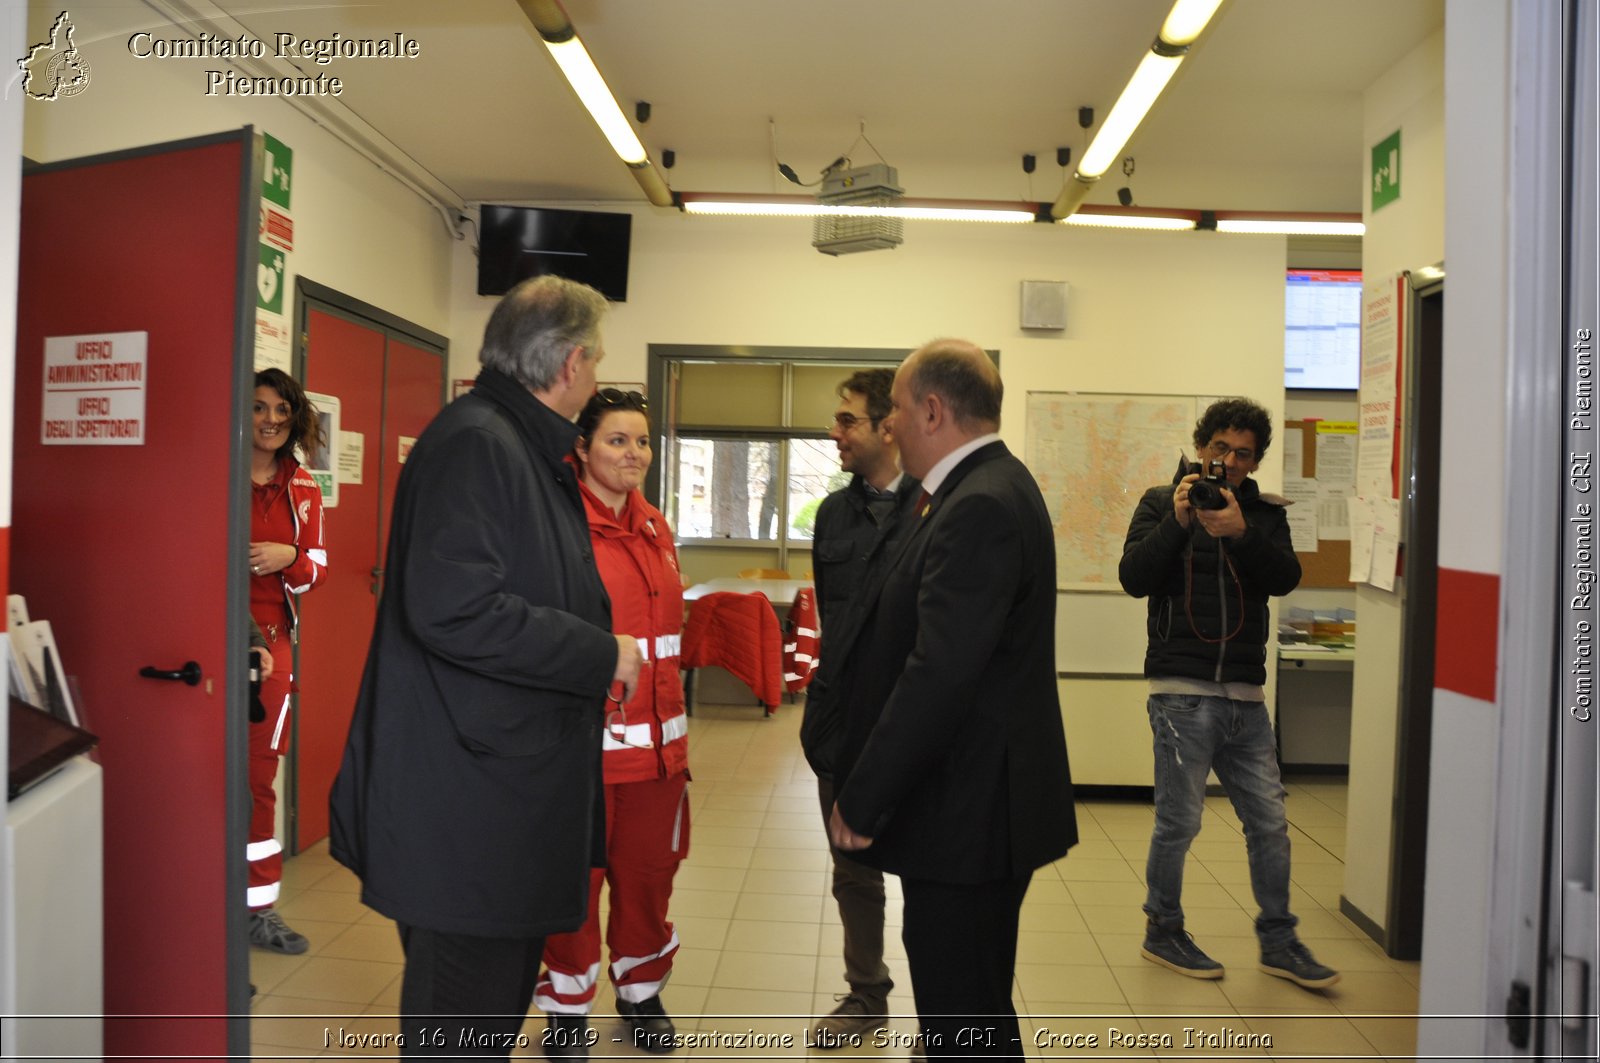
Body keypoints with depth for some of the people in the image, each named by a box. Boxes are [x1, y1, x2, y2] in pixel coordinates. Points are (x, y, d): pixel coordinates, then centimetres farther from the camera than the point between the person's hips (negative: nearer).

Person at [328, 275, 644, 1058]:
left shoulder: (523, 446, 13)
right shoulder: (475, 443, -17)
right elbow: (454, 608, -27)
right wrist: (602, 656, -19)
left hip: (512, 795, 10)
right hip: (469, 810, -10)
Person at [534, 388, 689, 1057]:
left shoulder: (655, 528, 11)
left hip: (657, 737, 6)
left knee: (647, 871, 17)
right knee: (575, 876, 8)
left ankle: (640, 989, 38)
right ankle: (568, 1006, 29)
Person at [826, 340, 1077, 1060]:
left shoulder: (981, 507, -21)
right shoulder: (989, 488, 12)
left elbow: (940, 671, -27)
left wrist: (862, 799, -21)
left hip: (968, 808, -10)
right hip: (972, 804, 10)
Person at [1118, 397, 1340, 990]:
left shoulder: (1265, 515, 11)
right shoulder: (1161, 502, 2)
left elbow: (1286, 579, -6)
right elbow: (1133, 579, -10)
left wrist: (1241, 534, -22)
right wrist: (1177, 522, -21)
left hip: (1245, 695, 4)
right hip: (1182, 691, -4)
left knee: (1270, 822, 10)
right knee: (1179, 822, 2)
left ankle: (1278, 942, 25)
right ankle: (1162, 933, 21)